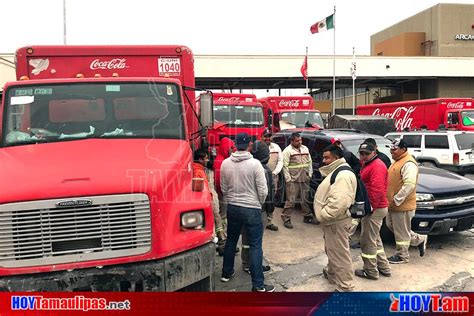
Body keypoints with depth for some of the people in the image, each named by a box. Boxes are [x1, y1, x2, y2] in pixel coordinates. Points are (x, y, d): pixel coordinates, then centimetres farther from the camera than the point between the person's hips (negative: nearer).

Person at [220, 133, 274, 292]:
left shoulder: (225, 163, -3)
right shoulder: (255, 164, -15)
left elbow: (223, 188, 6)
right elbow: (263, 190, -12)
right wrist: (259, 204, 7)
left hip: (232, 207, 5)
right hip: (252, 209, -4)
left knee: (231, 240, 21)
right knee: (255, 246, 2)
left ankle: (226, 273, 35)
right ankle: (258, 284, 6)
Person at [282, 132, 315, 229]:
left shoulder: (305, 149, 12)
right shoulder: (287, 151, -8)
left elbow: (310, 162, 17)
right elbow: (285, 166, -11)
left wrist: (310, 174, 9)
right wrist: (288, 179, -14)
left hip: (305, 179, 6)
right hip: (293, 180, -6)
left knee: (305, 199, 17)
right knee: (291, 201, -4)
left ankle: (307, 216, 29)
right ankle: (286, 219, 5)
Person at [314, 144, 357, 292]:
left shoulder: (343, 175, -22)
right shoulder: (335, 171, 14)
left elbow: (339, 201, -33)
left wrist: (324, 215, -23)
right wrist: (324, 215, 14)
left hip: (336, 221, -11)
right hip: (331, 220, 11)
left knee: (340, 254, -2)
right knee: (332, 251, 27)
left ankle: (344, 288, 6)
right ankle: (332, 273, 45)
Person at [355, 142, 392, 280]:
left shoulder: (377, 166, -18)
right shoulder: (368, 164, 17)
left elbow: (377, 189, -27)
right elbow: (365, 185, 20)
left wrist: (372, 206, -27)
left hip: (374, 209, -11)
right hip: (375, 208, 11)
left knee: (368, 241, -1)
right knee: (375, 239, 20)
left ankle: (371, 271, 10)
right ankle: (384, 267, 30)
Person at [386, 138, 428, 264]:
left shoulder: (408, 164, -19)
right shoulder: (397, 161, 14)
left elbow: (409, 185, -28)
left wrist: (396, 200, -25)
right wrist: (391, 200, 17)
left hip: (403, 206, -10)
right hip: (393, 204, 10)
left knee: (401, 232, 3)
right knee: (391, 226, 20)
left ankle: (402, 256, 19)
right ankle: (419, 239, 31)